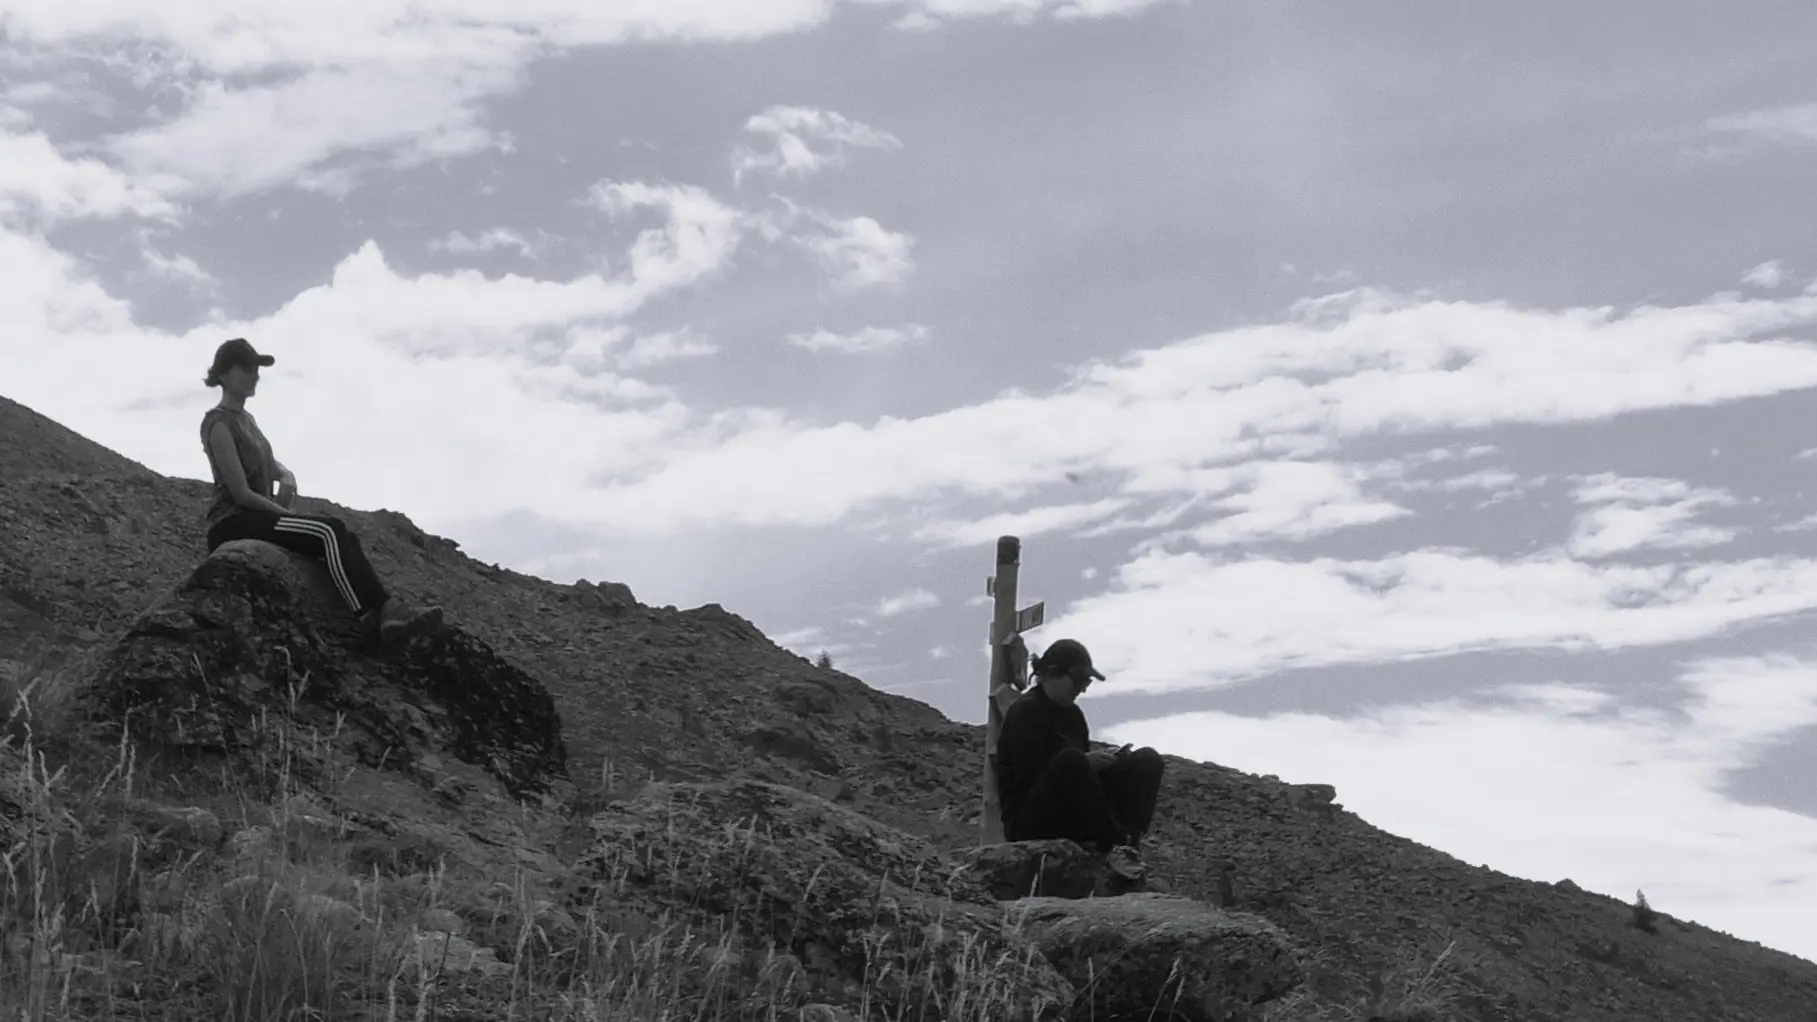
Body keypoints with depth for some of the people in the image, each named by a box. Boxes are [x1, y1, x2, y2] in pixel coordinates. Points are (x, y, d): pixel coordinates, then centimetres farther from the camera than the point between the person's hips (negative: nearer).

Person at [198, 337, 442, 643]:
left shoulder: (246, 420, 19)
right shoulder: (219, 424, -10)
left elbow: (271, 465, 22)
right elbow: (241, 493, -16)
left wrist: (287, 477, -1)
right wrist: (287, 514, -11)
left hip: (258, 517, 9)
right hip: (233, 523, -9)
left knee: (344, 538, -7)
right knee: (329, 531, -25)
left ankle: (387, 609, -22)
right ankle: (373, 618, -31)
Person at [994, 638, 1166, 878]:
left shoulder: (1072, 713, 17)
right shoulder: (1025, 711, -9)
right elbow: (1027, 776, -19)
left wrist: (1106, 760, -1)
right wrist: (1084, 762, -20)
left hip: (1073, 818, 9)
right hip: (1028, 820, -8)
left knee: (1148, 760, -4)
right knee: (1069, 758, -37)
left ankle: (1128, 843, -29)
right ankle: (1114, 845, -36)